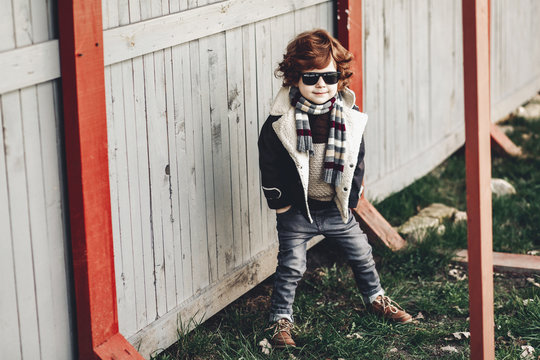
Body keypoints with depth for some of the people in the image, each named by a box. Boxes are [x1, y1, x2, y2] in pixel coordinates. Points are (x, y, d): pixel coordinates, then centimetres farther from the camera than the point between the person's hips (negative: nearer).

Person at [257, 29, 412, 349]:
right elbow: (269, 164, -8)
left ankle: (376, 297, 42)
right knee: (291, 266, 0)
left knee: (362, 254, 18)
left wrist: (351, 200, 3)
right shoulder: (281, 120, -17)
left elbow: (357, 160, 4)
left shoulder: (350, 117, -8)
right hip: (297, 210, -3)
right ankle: (281, 319, 17)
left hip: (337, 208, 3)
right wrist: (280, 202, -6)